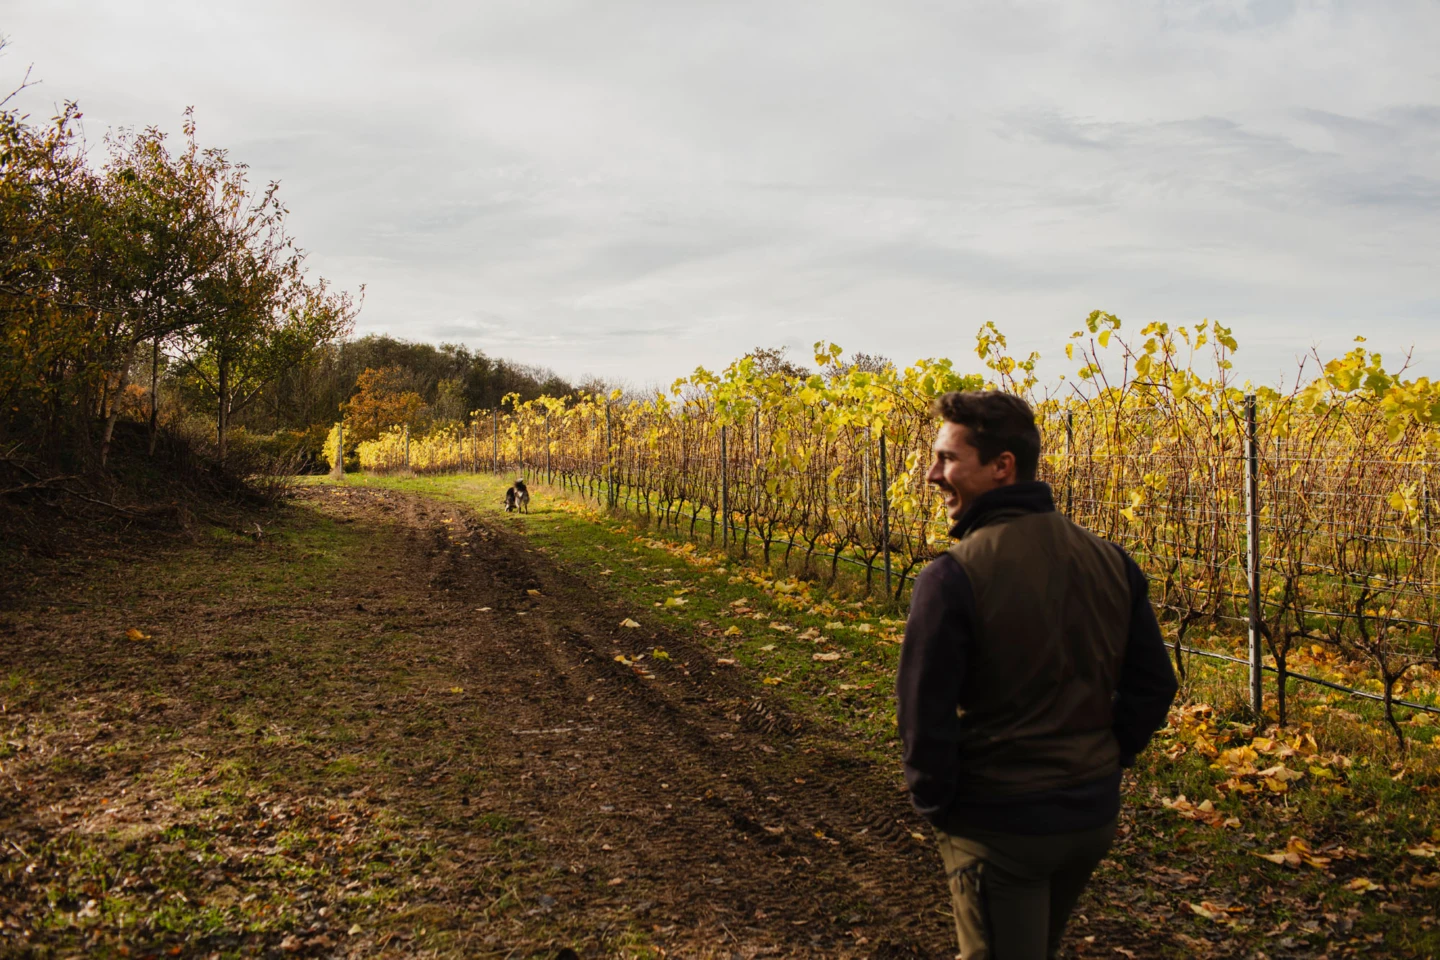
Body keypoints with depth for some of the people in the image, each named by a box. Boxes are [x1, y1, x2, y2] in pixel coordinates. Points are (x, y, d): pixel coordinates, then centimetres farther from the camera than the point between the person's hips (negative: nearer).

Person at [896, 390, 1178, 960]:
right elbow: (1153, 688, 3)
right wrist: (1105, 762, 13)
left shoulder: (952, 579, -22)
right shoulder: (1109, 562, -3)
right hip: (1093, 817, 6)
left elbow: (924, 715, -19)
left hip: (998, 826, -6)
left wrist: (933, 805, -3)